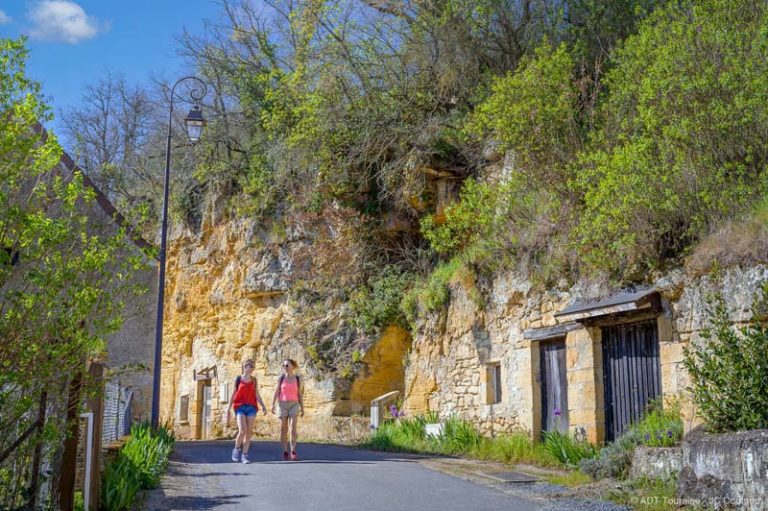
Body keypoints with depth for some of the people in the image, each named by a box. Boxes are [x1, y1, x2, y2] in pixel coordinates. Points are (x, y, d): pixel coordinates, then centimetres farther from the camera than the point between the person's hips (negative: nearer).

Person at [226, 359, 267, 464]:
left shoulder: (254, 380, 11)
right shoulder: (238, 379, 6)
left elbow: (257, 395, 10)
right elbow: (233, 394, 7)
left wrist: (263, 406, -3)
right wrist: (228, 409, 4)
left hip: (251, 407, 3)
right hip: (240, 407, -2)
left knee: (249, 431, -2)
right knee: (242, 430, -15)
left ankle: (244, 455, 5)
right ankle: (236, 449, 9)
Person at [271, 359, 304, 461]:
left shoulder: (298, 379, 3)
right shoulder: (281, 378, 3)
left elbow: (300, 394, 6)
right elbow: (276, 392, -1)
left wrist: (302, 408, 4)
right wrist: (272, 405, -11)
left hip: (294, 405, 0)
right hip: (282, 405, 1)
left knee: (293, 428, -14)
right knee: (283, 429, 0)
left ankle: (293, 452, -10)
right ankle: (285, 452, 9)